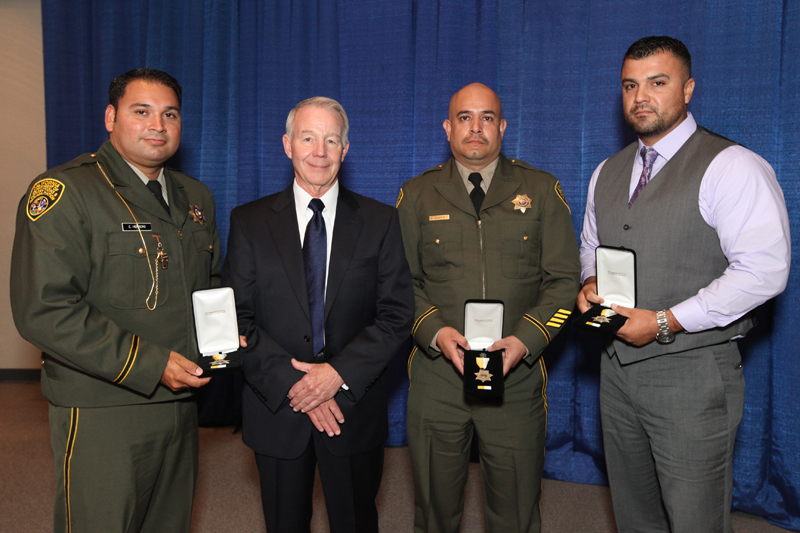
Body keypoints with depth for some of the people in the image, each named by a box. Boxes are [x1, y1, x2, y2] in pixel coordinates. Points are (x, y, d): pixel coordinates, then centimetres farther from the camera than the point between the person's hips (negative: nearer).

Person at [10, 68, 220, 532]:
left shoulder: (196, 197, 11)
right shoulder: (62, 193, -11)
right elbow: (43, 310, -19)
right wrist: (151, 363, -21)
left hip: (181, 403, 6)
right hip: (101, 412, -6)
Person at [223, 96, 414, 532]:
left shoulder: (379, 222, -1)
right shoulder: (249, 222, 0)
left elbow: (397, 315, -6)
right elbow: (236, 319, -5)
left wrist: (339, 373, -17)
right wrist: (290, 381, -15)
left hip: (353, 408, 0)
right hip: (276, 407, 1)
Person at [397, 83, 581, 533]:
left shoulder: (542, 191, 5)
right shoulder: (417, 196, 7)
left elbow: (564, 280, 1)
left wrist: (525, 339, -14)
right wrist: (435, 332, -13)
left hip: (518, 375, 0)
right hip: (437, 376, 1)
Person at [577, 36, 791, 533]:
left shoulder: (730, 166, -12)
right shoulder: (607, 173, 11)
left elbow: (764, 269, -19)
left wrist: (667, 322, -20)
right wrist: (591, 283, 1)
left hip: (693, 374, -6)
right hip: (618, 366, 6)